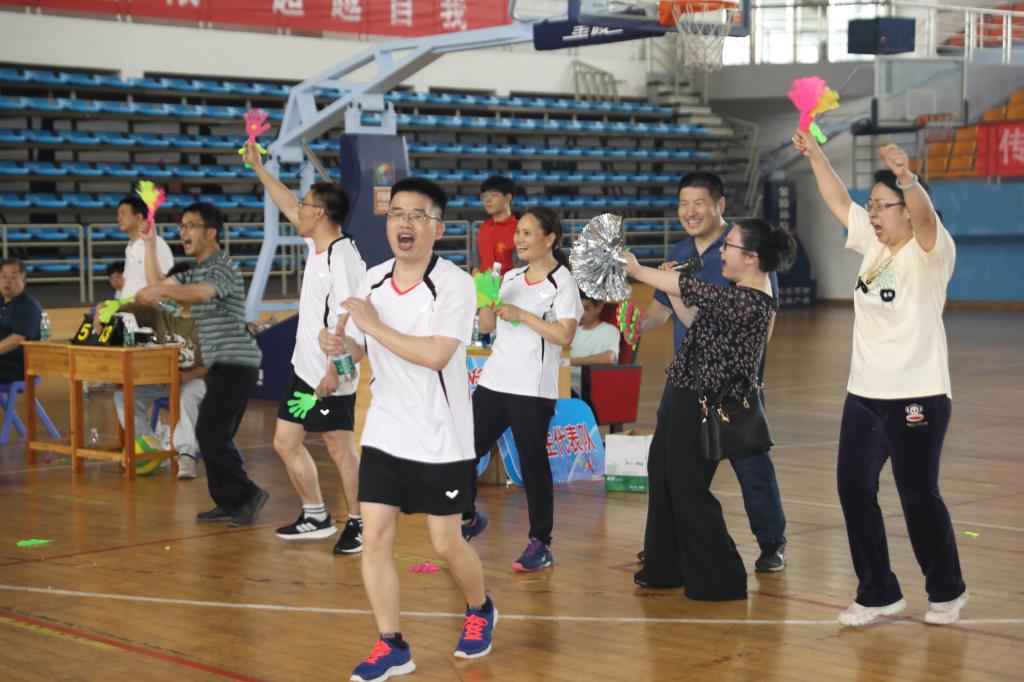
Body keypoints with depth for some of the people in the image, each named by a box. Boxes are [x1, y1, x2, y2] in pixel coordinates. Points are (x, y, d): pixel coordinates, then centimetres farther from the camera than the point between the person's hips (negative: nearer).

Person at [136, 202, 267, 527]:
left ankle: (247, 493, -7)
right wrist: (150, 244, 11)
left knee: (209, 434, -14)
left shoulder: (225, 267, -12)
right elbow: (158, 285, 17)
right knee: (215, 437, 8)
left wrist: (161, 290, -47)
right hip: (220, 365, 10)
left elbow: (202, 293, -33)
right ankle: (229, 503, 13)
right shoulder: (195, 272, 19)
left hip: (236, 363, -10)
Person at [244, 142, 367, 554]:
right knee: (286, 441, 13)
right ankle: (315, 517, 24)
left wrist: (334, 370, -26)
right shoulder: (317, 245, 9)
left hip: (329, 375, -10)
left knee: (340, 447, -2)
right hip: (304, 367, 10)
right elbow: (289, 207, 25)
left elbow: (347, 318, -23)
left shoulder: (342, 256, -18)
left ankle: (357, 525, 9)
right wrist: (258, 168, 29)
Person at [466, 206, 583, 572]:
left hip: (532, 390, -7)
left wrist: (522, 315, -18)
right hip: (493, 382, 7)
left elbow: (564, 335, -18)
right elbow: (487, 326, 17)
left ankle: (540, 543, 7)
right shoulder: (511, 277, 14)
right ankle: (469, 518, 31)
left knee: (533, 463, -3)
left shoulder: (562, 282, -6)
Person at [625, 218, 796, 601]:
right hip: (684, 396, 10)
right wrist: (669, 285, 7)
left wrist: (638, 271, -12)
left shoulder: (751, 303, -22)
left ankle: (721, 580, 9)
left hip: (703, 404, -10)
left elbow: (693, 290, -22)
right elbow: (694, 321, 15)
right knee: (663, 477, 17)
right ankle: (665, 568, 30)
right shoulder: (738, 294, 9)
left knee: (687, 488, -1)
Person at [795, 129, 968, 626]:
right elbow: (839, 202, 15)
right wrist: (815, 155, 6)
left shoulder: (929, 251, -11)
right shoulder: (874, 244, 9)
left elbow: (925, 216, -32)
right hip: (864, 394, 7)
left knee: (918, 496, 3)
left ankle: (946, 591, 24)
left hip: (916, 396, -7)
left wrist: (906, 177, -51)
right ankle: (878, 593, 16)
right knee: (854, 489, 4)